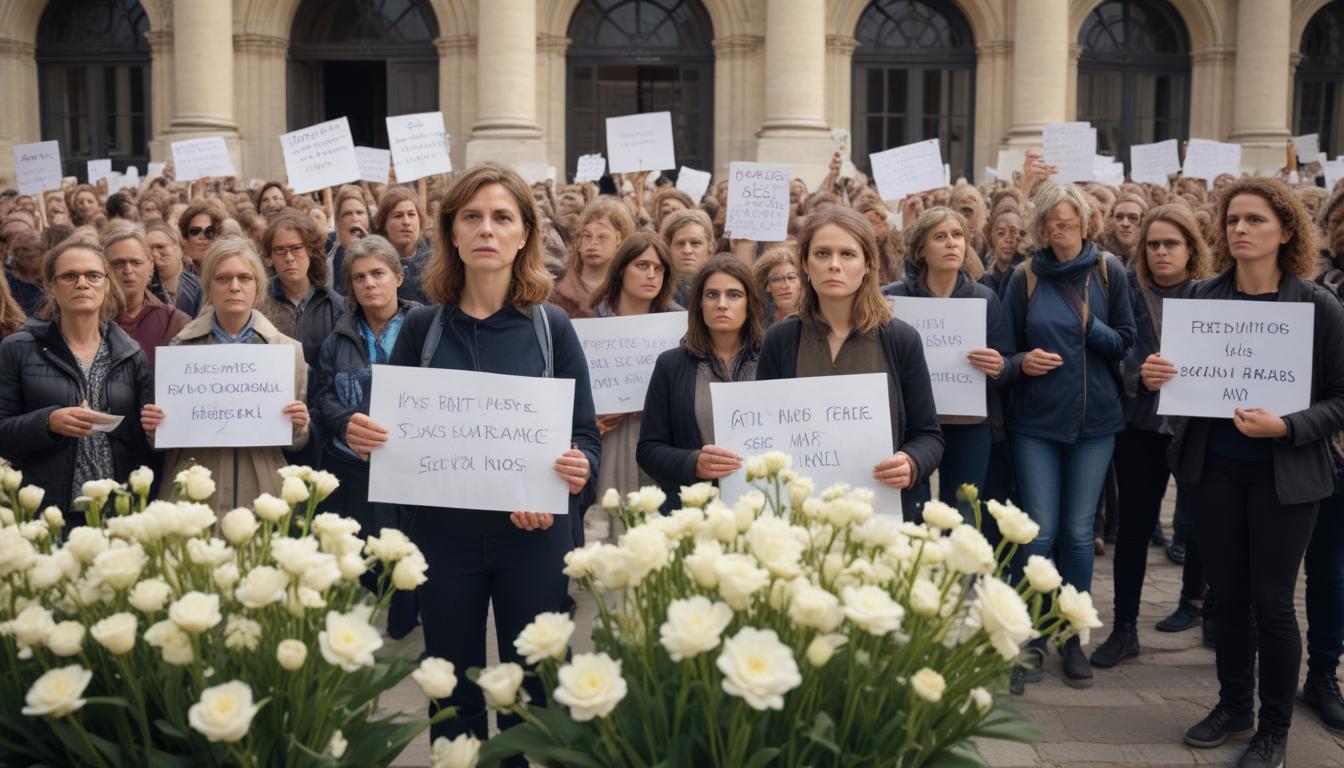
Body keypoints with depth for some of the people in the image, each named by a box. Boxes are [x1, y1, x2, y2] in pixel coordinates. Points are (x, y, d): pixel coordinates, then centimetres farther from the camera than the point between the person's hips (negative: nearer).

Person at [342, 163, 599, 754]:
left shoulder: (551, 327, -2)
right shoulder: (422, 326, 1)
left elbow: (587, 438, -1)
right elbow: (393, 430, 6)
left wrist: (579, 469, -23)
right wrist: (361, 437, -15)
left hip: (533, 535, -1)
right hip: (443, 532, 1)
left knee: (531, 691, 11)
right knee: (453, 694, 13)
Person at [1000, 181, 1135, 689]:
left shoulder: (1108, 271, 0)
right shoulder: (1025, 277, -1)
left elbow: (1126, 343, 1)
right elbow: (1006, 349, 2)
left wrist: (1091, 327, -16)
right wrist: (1022, 362, -18)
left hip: (1094, 419, 1)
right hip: (1035, 420, -1)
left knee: (1078, 532, 7)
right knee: (1039, 532, 0)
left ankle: (1072, 635, 21)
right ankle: (1030, 637, 14)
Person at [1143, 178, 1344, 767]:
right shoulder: (1200, 296, 1)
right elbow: (1181, 376, 10)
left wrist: (1286, 427, -22)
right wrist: (1155, 377, -12)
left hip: (1285, 473, -3)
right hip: (1213, 466, 3)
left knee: (1271, 601, 3)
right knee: (1226, 594, 12)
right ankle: (1234, 706, 30)